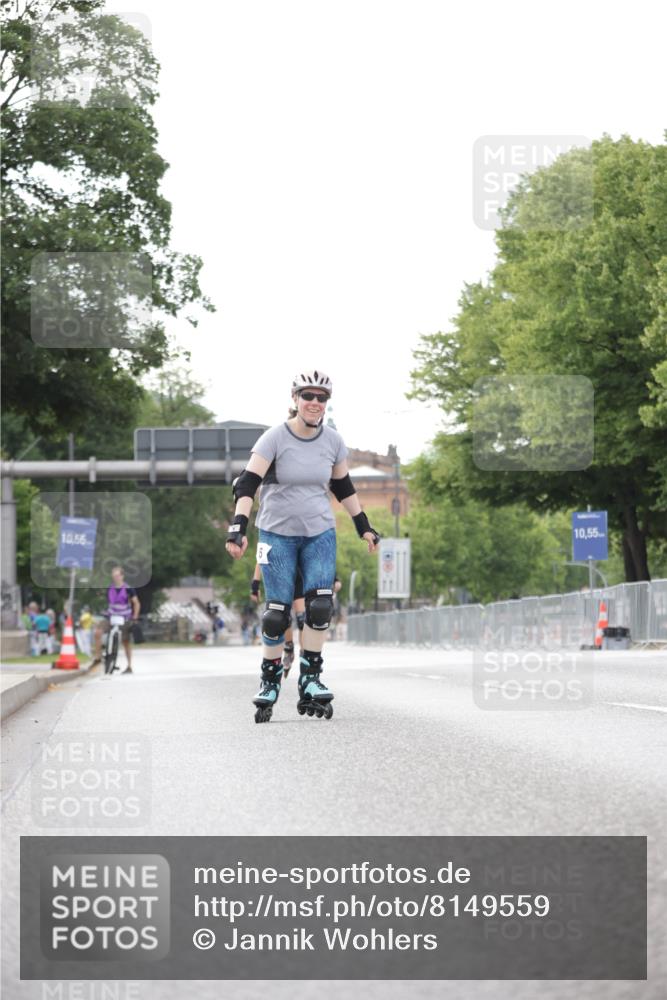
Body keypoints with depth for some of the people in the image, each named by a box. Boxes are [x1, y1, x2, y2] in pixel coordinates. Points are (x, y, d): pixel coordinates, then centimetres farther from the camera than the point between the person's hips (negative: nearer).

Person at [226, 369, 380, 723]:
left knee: (320, 604, -14)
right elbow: (247, 484, -20)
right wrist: (238, 527, -32)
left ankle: (310, 680, -7)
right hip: (277, 534, -3)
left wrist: (364, 527, 15)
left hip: (320, 534, 3)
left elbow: (343, 487, 14)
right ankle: (270, 679, 12)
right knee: (277, 612, -4)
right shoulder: (275, 438, -12)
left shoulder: (333, 441, 0)